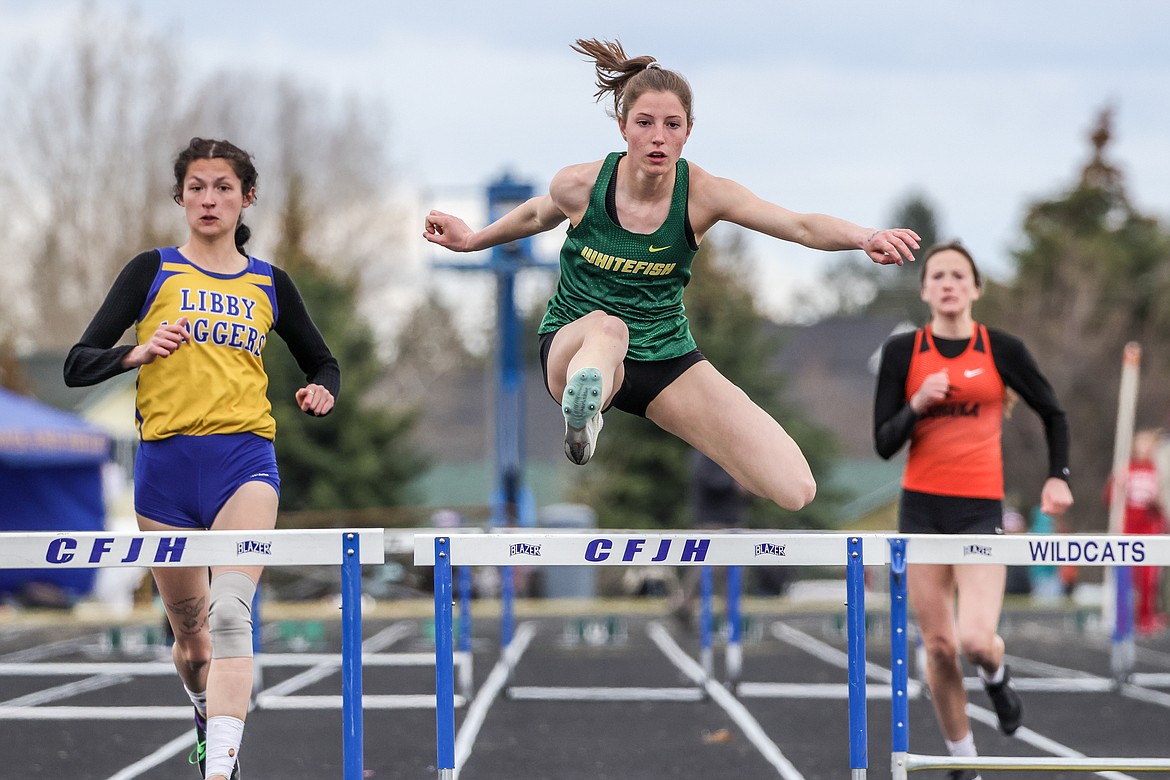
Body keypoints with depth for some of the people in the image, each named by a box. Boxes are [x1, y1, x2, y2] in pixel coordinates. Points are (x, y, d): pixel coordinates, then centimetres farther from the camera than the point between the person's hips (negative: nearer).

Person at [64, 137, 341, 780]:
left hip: (245, 459, 0)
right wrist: (138, 353, -19)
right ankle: (206, 715, 43)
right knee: (189, 631, 10)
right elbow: (77, 366, 1)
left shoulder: (269, 284, 12)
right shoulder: (152, 272, 6)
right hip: (165, 461, 1)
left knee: (230, 613, -22)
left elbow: (322, 362, 25)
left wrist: (321, 392, 1)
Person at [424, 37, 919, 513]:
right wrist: (471, 240, 20)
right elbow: (537, 215, 16)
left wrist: (866, 237, -44)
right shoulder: (581, 185, -10)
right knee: (606, 327, -42)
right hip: (573, 347, -2)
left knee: (794, 491, -12)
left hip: (666, 359, 2)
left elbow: (801, 226, -26)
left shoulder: (702, 194, -13)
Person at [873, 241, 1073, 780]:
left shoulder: (1002, 350, 0)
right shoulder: (902, 351, 1)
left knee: (976, 639, -18)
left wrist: (1058, 476, 2)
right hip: (921, 510, 1)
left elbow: (1052, 413, 14)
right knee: (939, 646, 1)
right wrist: (917, 405, -17)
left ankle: (996, 675, 19)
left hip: (981, 510, -1)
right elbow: (884, 444, 0)